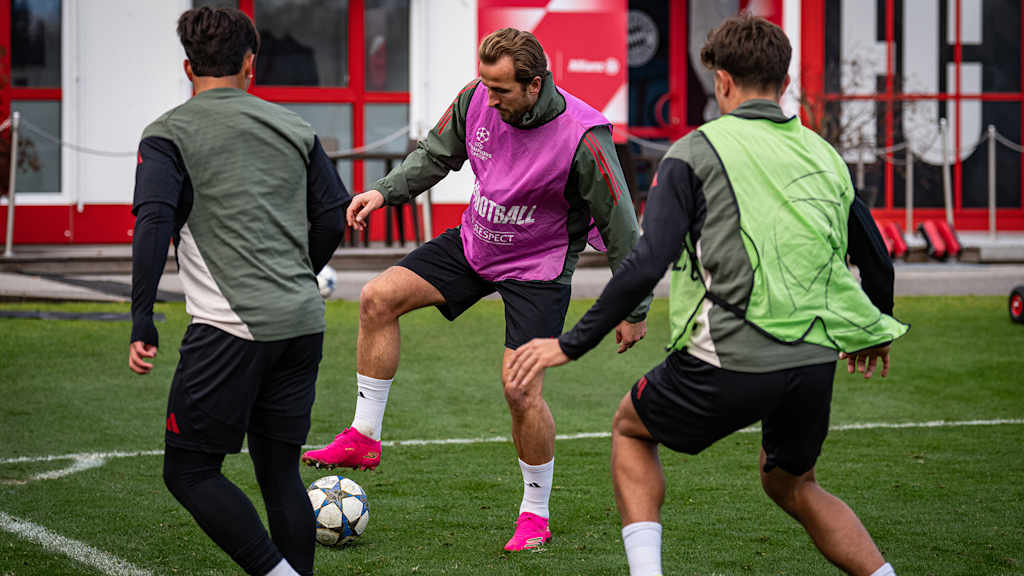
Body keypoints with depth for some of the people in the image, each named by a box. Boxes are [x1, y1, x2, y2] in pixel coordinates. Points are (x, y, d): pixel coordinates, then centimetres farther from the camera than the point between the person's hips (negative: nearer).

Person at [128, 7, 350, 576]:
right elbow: (334, 218, 14)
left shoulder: (168, 134, 2)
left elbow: (153, 223, -12)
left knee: (189, 471, 3)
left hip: (231, 329, -5)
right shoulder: (293, 128, 14)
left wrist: (142, 325, -12)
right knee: (279, 471, 13)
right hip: (303, 326, 5)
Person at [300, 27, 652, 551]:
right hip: (473, 243, 6)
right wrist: (386, 191, -7)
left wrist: (634, 310, -12)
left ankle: (535, 516, 7)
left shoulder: (582, 136, -27)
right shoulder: (476, 100, -13)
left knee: (521, 390, -14)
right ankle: (363, 438, 2)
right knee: (378, 298, -7)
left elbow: (618, 224, -17)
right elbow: (436, 154, 8)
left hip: (538, 267, -6)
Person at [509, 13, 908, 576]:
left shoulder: (694, 153, -2)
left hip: (728, 364, -5)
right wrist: (875, 333, 42)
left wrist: (571, 344, -4)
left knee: (630, 428, 23)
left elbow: (646, 265, -12)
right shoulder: (823, 155, 14)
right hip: (815, 361, 5)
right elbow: (876, 260, 22)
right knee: (792, 485, 29)